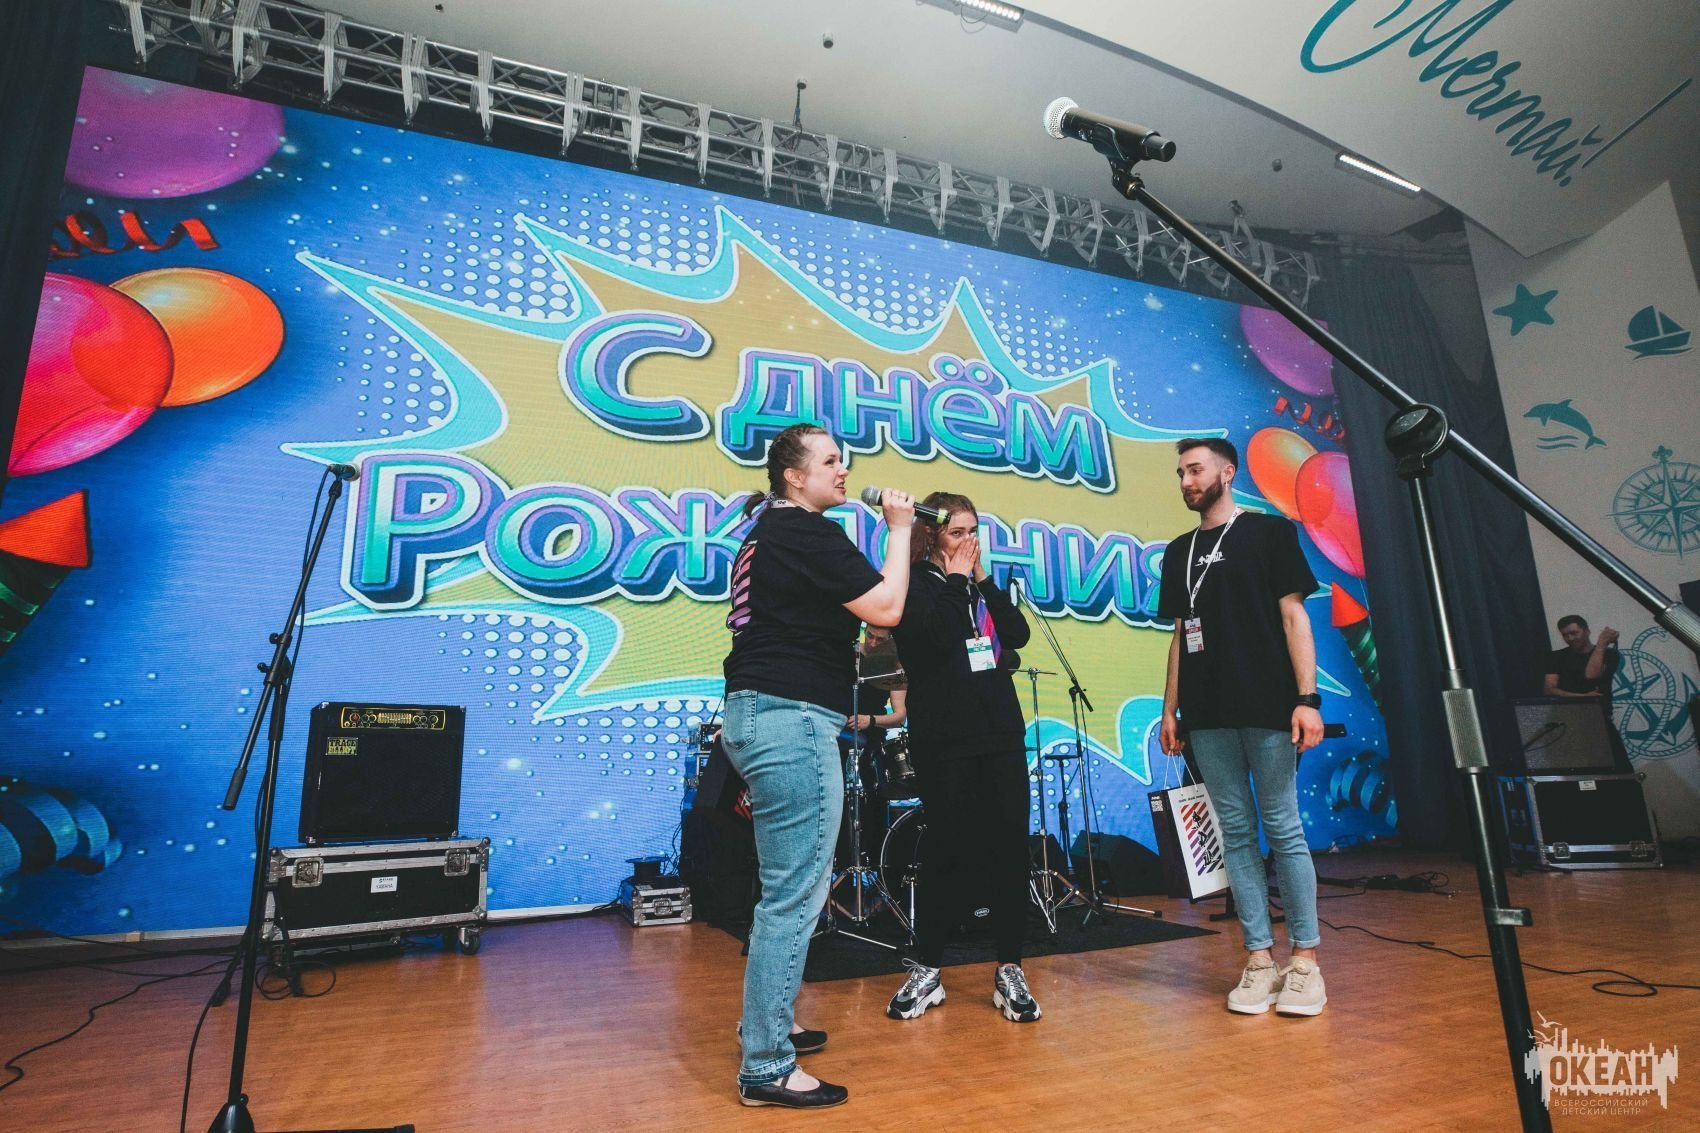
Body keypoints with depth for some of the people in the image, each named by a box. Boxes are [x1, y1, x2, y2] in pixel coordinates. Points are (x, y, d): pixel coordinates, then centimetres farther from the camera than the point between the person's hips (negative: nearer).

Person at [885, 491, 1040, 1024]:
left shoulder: (980, 585, 17)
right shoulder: (914, 583, -1)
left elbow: (1018, 632, 3)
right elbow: (934, 637, -18)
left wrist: (982, 579, 0)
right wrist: (956, 581, -9)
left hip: (1001, 731, 5)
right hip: (945, 739, -5)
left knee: (1010, 846, 2)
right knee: (950, 850, -1)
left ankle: (1009, 972, 14)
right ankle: (925, 970, 17)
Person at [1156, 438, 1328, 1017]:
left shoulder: (1269, 532, 3)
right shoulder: (1178, 552, 16)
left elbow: (1294, 617, -2)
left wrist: (1307, 697, -11)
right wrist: (1170, 709, 10)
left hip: (1267, 709, -4)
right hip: (1207, 717, 4)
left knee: (1283, 830, 0)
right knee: (1236, 834, 6)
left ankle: (1305, 958, 12)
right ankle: (1259, 959, 14)